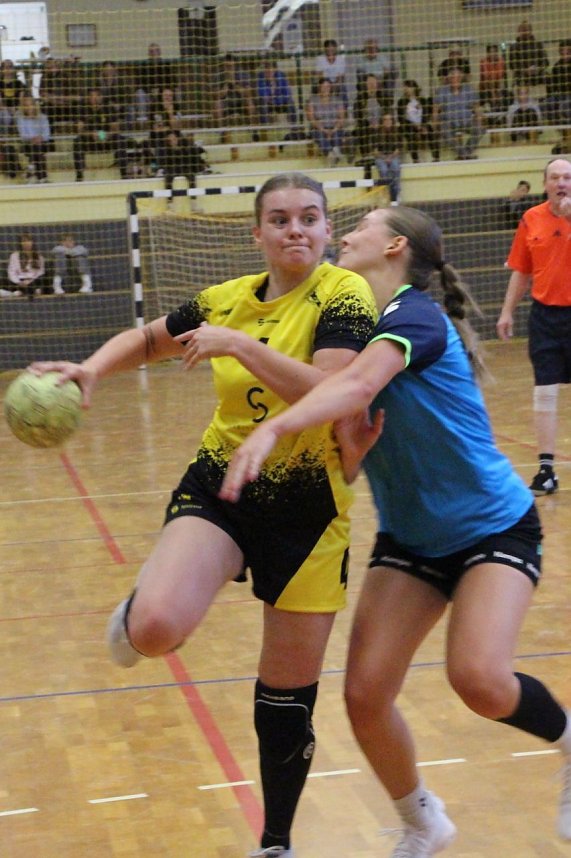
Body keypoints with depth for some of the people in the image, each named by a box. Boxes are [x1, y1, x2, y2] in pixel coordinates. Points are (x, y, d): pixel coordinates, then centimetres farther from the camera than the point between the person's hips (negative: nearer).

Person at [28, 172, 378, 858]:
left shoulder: (343, 294, -10)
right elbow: (147, 340, 19)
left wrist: (240, 345, -29)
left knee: (287, 697, 7)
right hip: (218, 487, 2)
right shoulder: (226, 299, 2)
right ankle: (138, 609, 14)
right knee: (155, 630, -26)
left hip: (306, 510, -2)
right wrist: (91, 370, 1)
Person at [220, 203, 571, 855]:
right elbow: (344, 469, 1)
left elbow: (359, 384, -41)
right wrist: (350, 450, -22)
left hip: (493, 527, -6)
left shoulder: (416, 316, -18)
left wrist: (273, 429, -55)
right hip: (410, 539, 7)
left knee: (479, 679, -28)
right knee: (365, 695, -5)